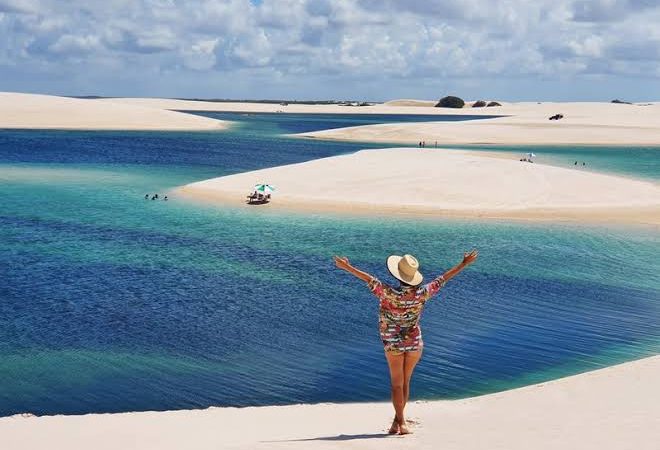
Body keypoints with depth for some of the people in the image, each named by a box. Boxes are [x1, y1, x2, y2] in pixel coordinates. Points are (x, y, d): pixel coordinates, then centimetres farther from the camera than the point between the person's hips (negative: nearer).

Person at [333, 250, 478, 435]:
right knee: (405, 382, 14)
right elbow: (442, 279, -6)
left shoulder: (390, 294, -24)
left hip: (393, 343, -2)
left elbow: (370, 280, -23)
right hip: (415, 343, 2)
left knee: (397, 383, 4)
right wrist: (463, 264, 3)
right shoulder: (422, 294, -14)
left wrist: (347, 267, -18)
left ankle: (401, 423, -1)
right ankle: (398, 419, 18)